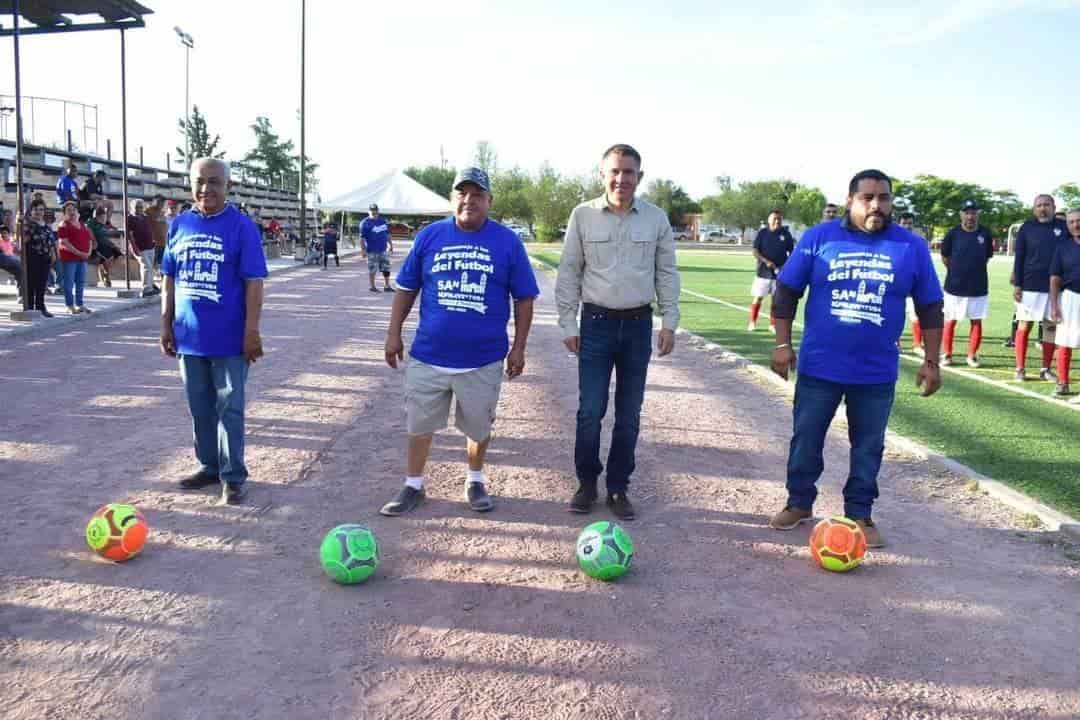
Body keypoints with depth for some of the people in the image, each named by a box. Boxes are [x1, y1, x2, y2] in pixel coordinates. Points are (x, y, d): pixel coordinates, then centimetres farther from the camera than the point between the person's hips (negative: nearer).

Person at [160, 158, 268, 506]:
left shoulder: (241, 226, -7)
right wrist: (166, 325, 10)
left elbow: (254, 281, -10)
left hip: (229, 338, -5)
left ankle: (233, 475, 11)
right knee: (199, 408, 15)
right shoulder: (179, 225, 8)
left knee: (229, 408, 2)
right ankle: (209, 465, 29)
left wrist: (251, 330, -14)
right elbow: (169, 279, 13)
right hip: (190, 337, 5)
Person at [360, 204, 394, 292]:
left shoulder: (383, 220, 10)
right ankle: (372, 287, 11)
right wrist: (363, 250, -14)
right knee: (372, 269, 0)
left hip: (383, 249, 5)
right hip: (372, 251, -5)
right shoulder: (365, 223, -7)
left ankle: (387, 286, 18)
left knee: (386, 268, 8)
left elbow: (387, 234, 19)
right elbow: (362, 238, -9)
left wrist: (390, 244, 19)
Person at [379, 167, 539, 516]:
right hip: (428, 355, 1)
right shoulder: (429, 236, 0)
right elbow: (406, 288, 7)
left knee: (479, 426, 14)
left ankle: (475, 481, 36)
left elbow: (524, 298, 2)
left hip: (484, 359, -1)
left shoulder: (508, 242, -3)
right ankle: (413, 485, 29)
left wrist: (519, 347, 0)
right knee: (419, 424, 11)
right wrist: (394, 333, 4)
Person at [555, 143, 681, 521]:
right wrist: (568, 324, -2)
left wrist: (669, 322, 1)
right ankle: (586, 483, 18)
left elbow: (666, 274, 7)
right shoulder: (583, 215, -2)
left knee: (629, 415, 8)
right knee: (590, 411, -1)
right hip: (596, 323, -1)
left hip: (638, 324, 2)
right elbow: (569, 273, 1)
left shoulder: (656, 218, 1)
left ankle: (618, 488, 21)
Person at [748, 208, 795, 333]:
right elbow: (755, 251, -3)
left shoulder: (786, 233, 3)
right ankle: (752, 322, 13)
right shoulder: (762, 232, -1)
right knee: (758, 297, 0)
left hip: (780, 272, 1)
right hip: (763, 271, -1)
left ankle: (772, 324, 17)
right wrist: (766, 261, -17)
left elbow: (792, 252, 9)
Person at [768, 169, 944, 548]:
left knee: (868, 447, 11)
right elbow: (786, 291, 0)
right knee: (805, 439, 10)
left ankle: (860, 515, 27)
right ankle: (799, 503, 30)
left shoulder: (912, 247, 0)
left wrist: (931, 361, 3)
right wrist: (782, 344, -5)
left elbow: (930, 307, 6)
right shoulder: (818, 238, -4)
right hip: (819, 366, -1)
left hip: (877, 372, 1)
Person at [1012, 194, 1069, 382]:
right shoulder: (1027, 227, 1)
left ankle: (1046, 369, 15)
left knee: (1051, 327, 7)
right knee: (1025, 325, 1)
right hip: (1030, 286, -2)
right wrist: (1016, 284, -5)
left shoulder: (1062, 227, 5)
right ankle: (1020, 368, 8)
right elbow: (1019, 258, 0)